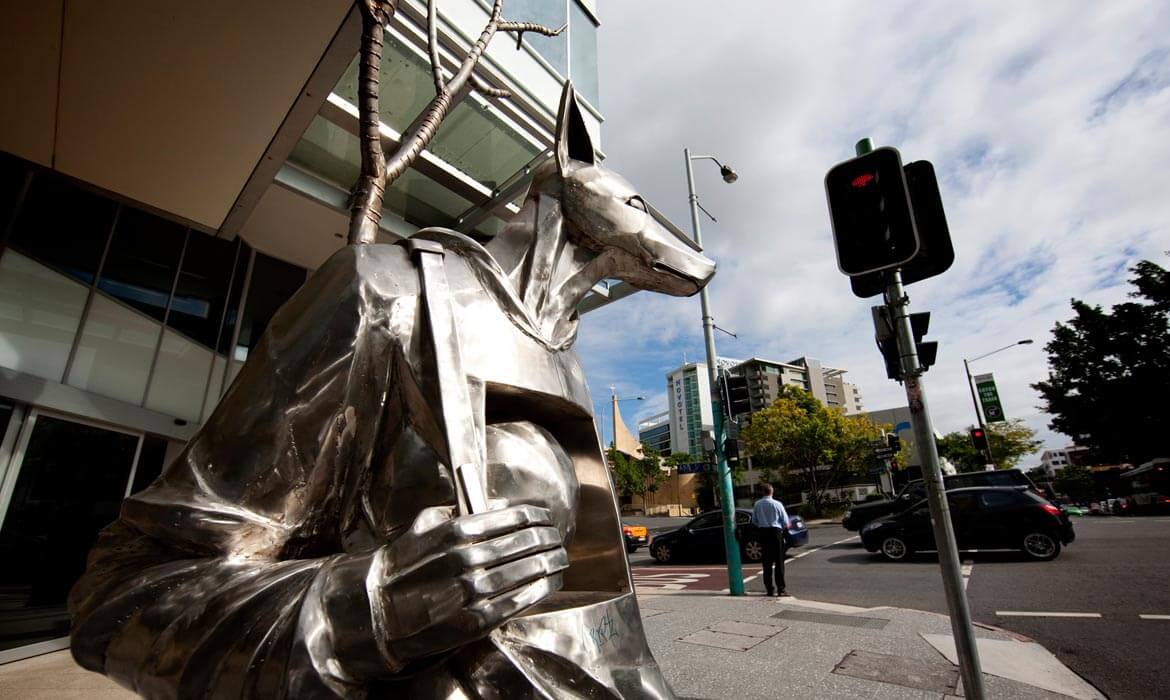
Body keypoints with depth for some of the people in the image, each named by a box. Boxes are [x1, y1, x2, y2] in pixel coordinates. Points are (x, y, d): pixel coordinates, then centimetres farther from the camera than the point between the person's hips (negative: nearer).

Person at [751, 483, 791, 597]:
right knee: (779, 562, 2)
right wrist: (784, 528, 15)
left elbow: (754, 521, 8)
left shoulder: (757, 505, 0)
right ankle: (780, 589, 2)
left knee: (767, 562, 10)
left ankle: (769, 589, 16)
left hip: (763, 532, 4)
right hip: (776, 532, -4)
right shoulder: (777, 504, -10)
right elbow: (786, 523, -5)